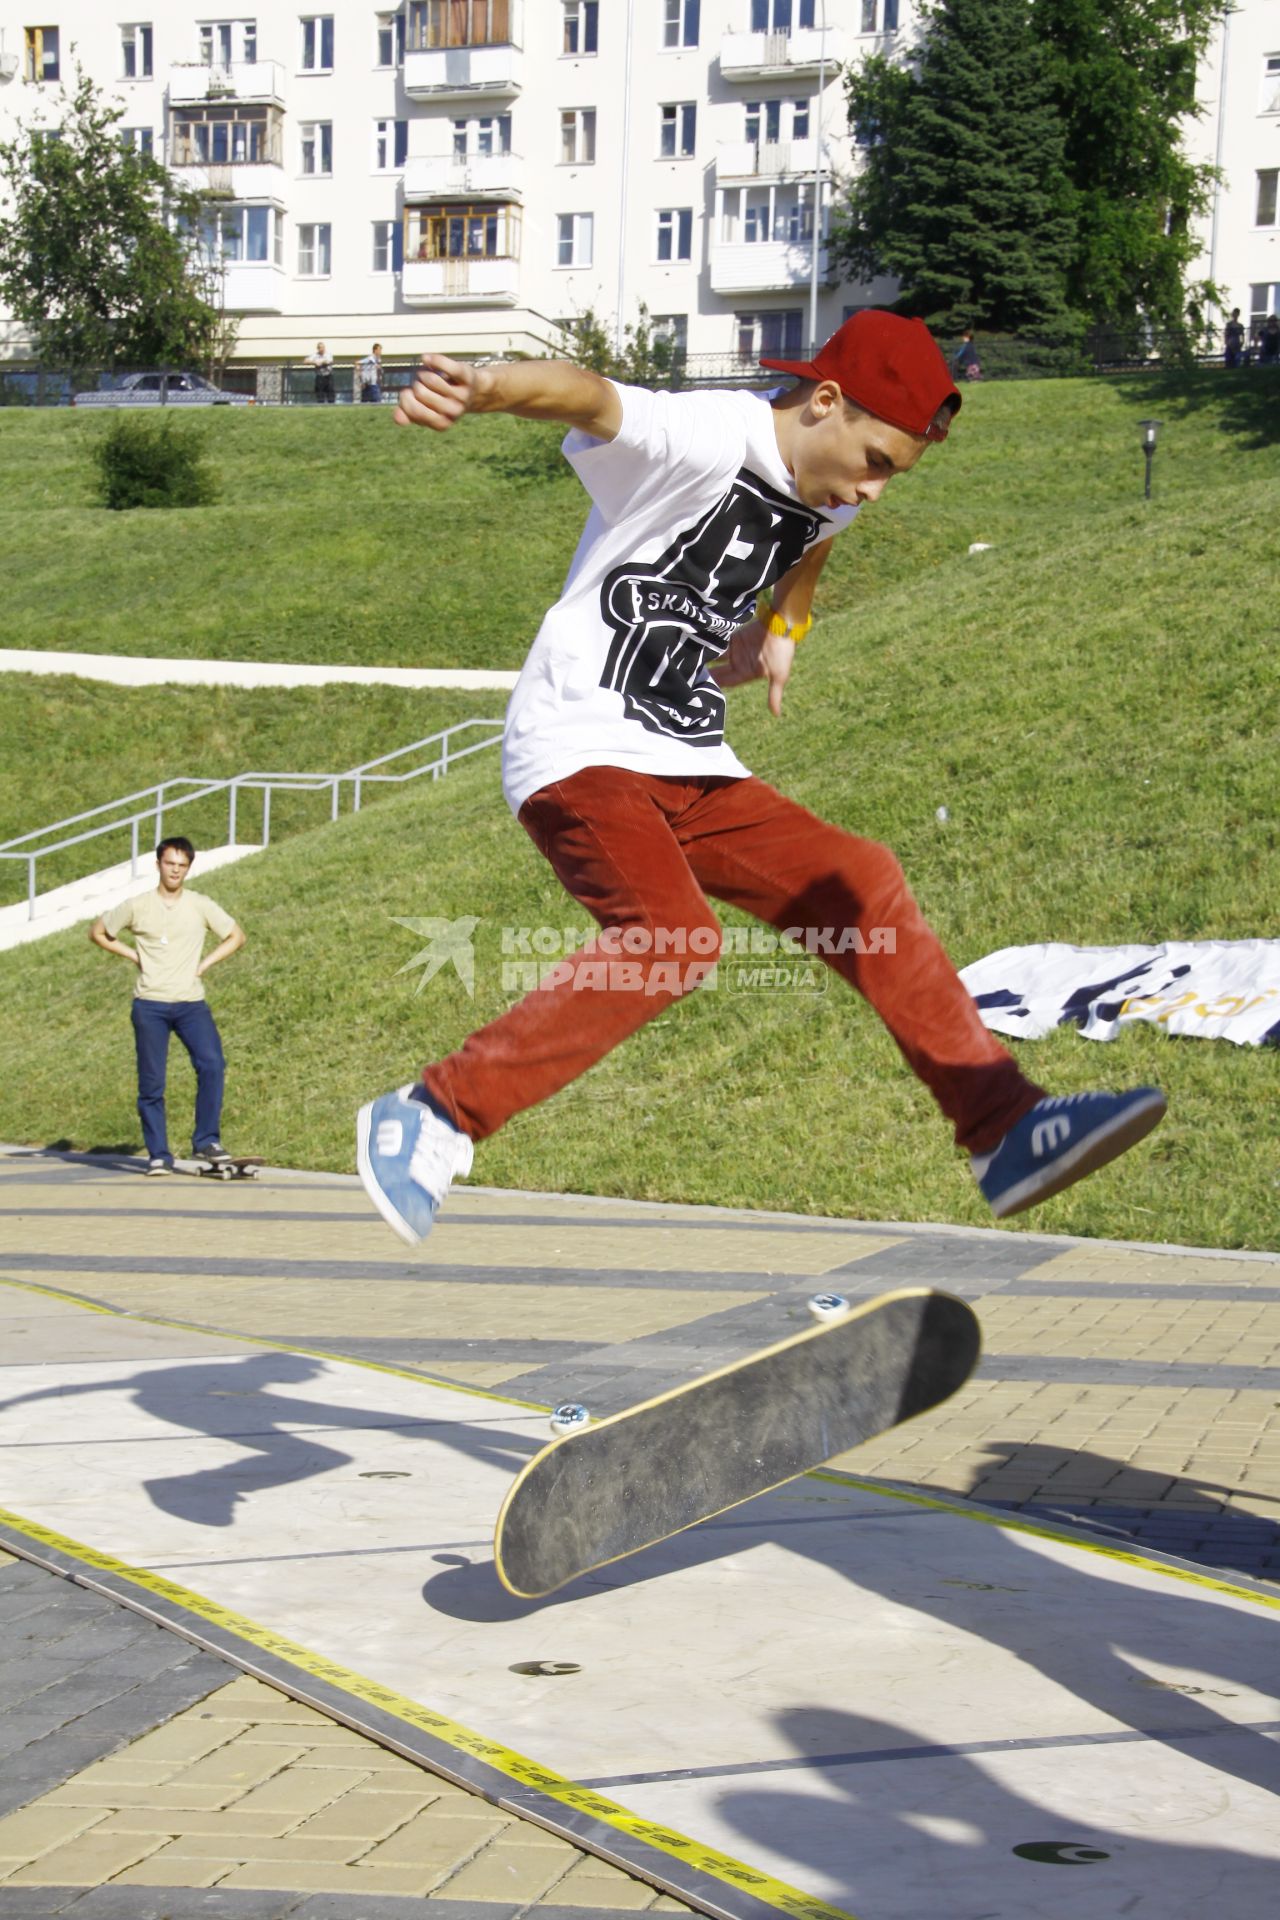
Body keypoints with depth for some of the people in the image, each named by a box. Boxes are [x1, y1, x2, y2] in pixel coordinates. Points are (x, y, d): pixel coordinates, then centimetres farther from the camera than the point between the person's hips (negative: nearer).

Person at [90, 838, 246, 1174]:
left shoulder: (201, 906, 5)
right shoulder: (137, 906, 4)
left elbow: (236, 937, 14)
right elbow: (98, 932, 15)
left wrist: (205, 963, 3)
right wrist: (133, 955, 5)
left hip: (191, 1001, 0)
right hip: (150, 1004, 0)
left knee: (212, 1064, -20)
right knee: (151, 1083, -1)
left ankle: (206, 1140, -10)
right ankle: (158, 1155, 6)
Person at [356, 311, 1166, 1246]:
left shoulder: (827, 501, 11)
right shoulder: (698, 440, -16)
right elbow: (585, 396, -38)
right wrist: (482, 386, -57)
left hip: (693, 774, 9)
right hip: (579, 752, -8)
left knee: (861, 883, 1)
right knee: (673, 936, -30)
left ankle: (1008, 1130, 5)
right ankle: (432, 1117, -24)